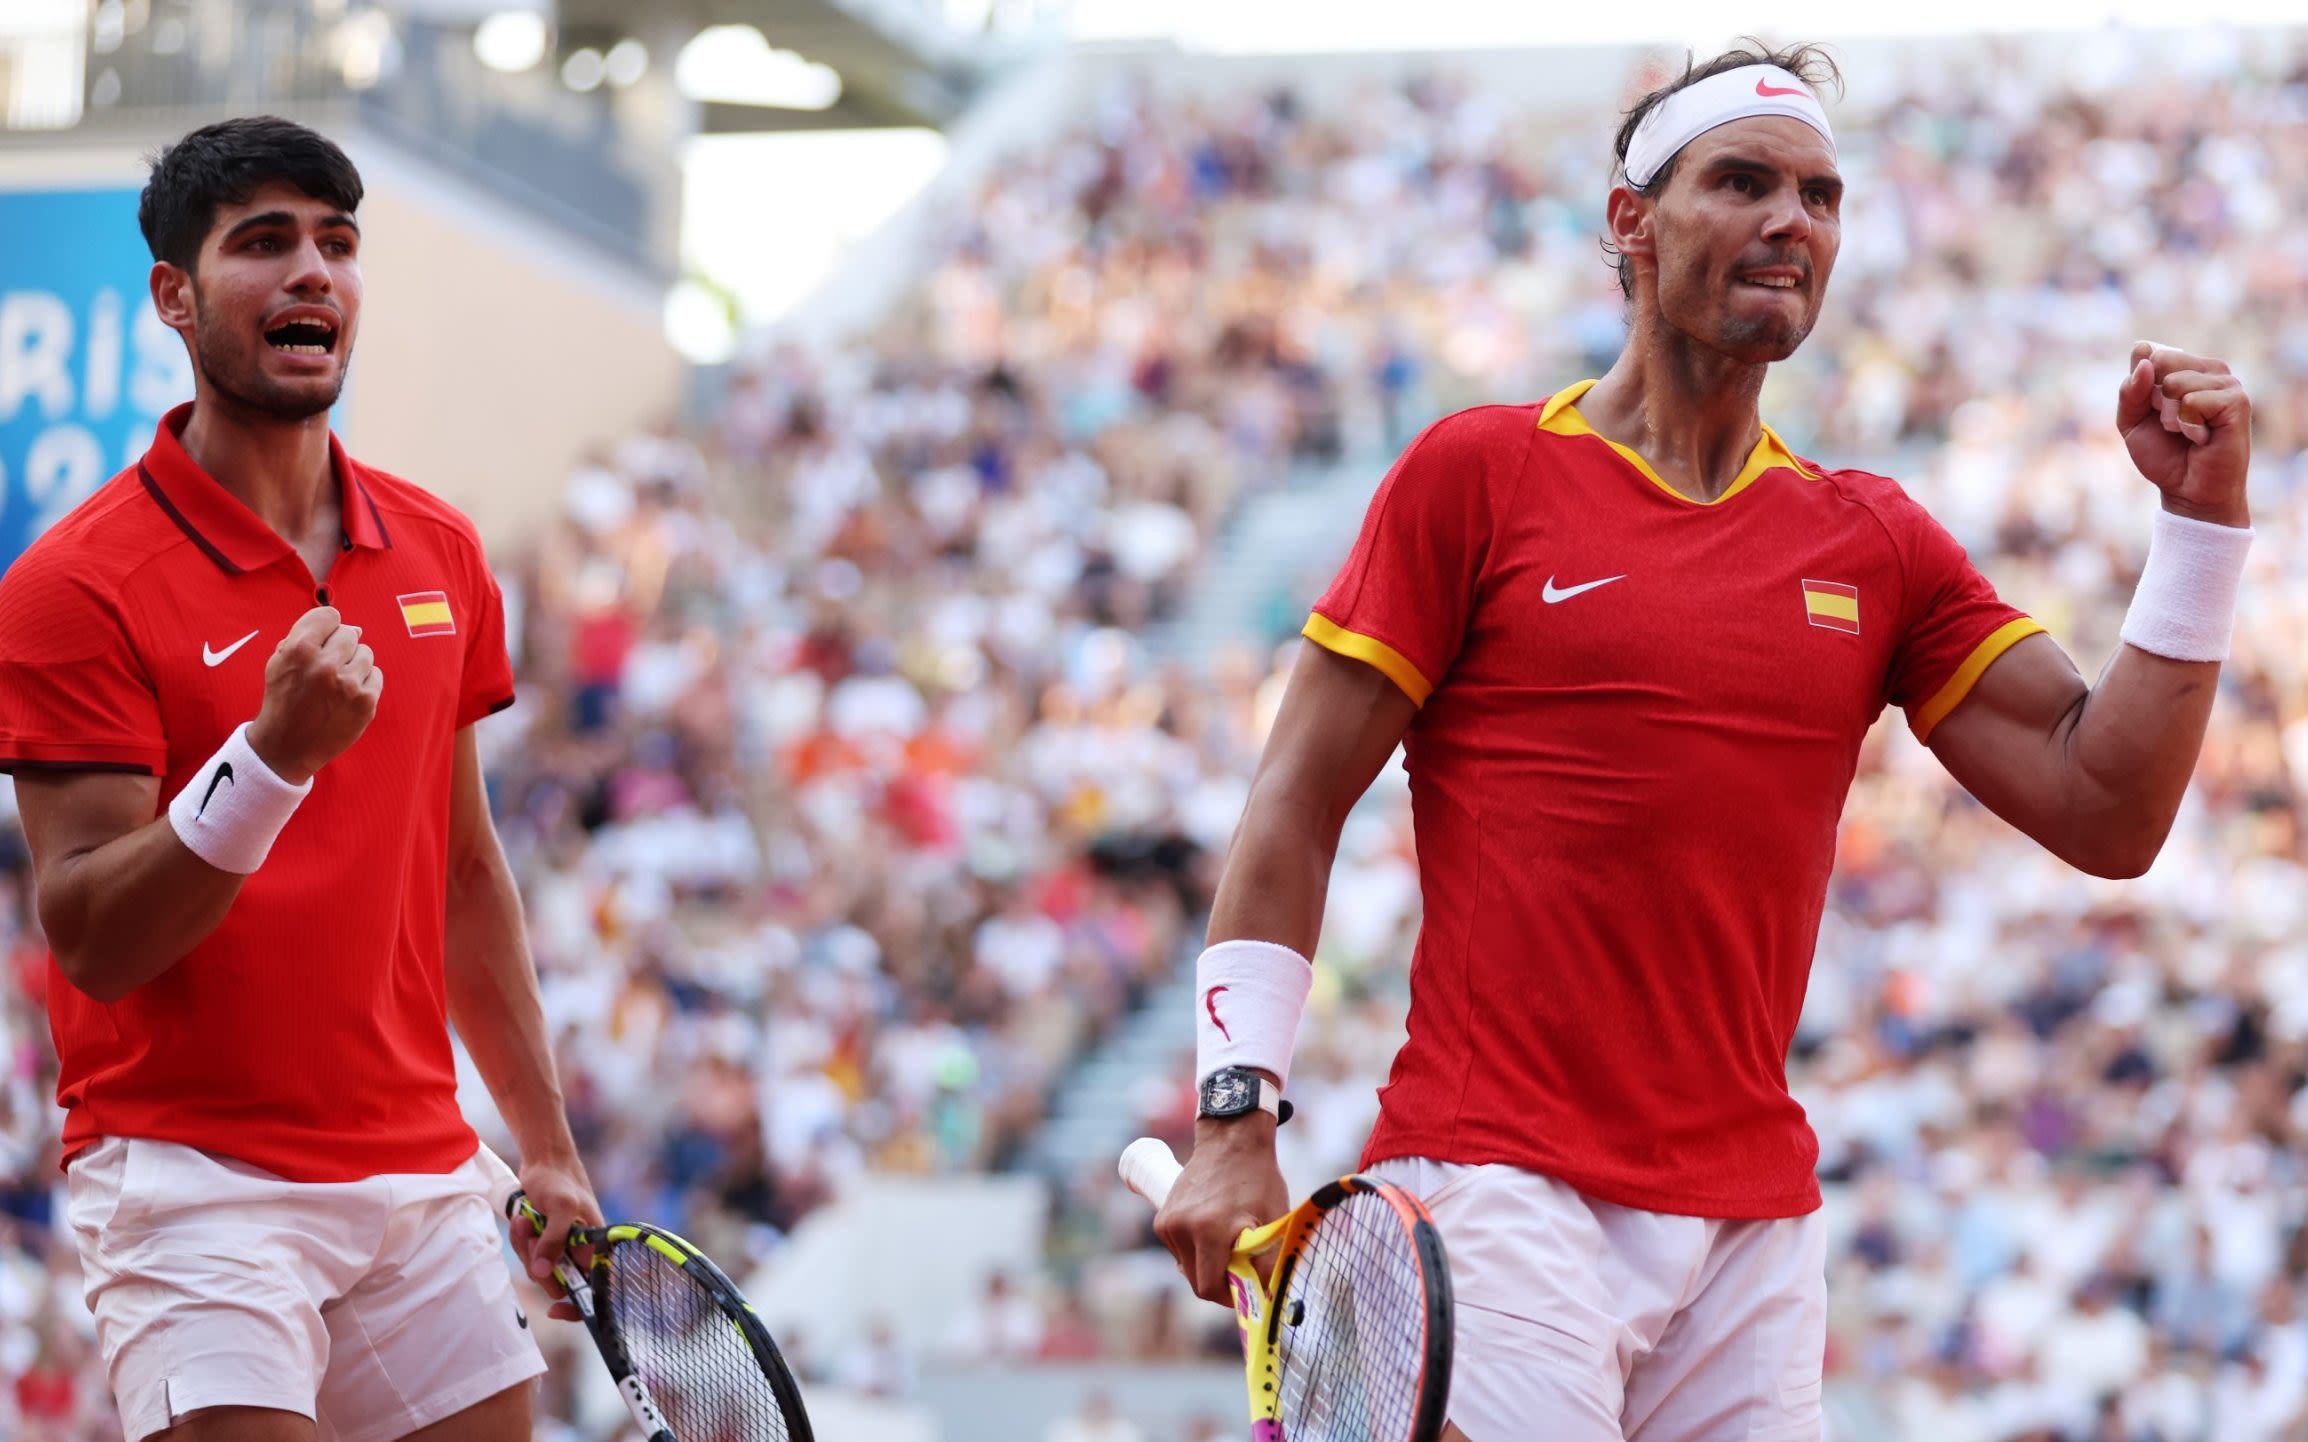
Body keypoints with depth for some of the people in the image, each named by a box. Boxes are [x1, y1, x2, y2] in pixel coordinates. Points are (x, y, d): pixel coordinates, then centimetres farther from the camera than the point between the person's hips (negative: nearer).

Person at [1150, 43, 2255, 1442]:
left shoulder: (1879, 543, 13)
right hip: (1502, 1190, -4)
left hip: (1757, 1218, 4)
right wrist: (1238, 1120, -6)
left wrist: (2203, 517, -1)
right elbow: (1298, 804, 1)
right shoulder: (1477, 472, 3)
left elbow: (2106, 813, 7)